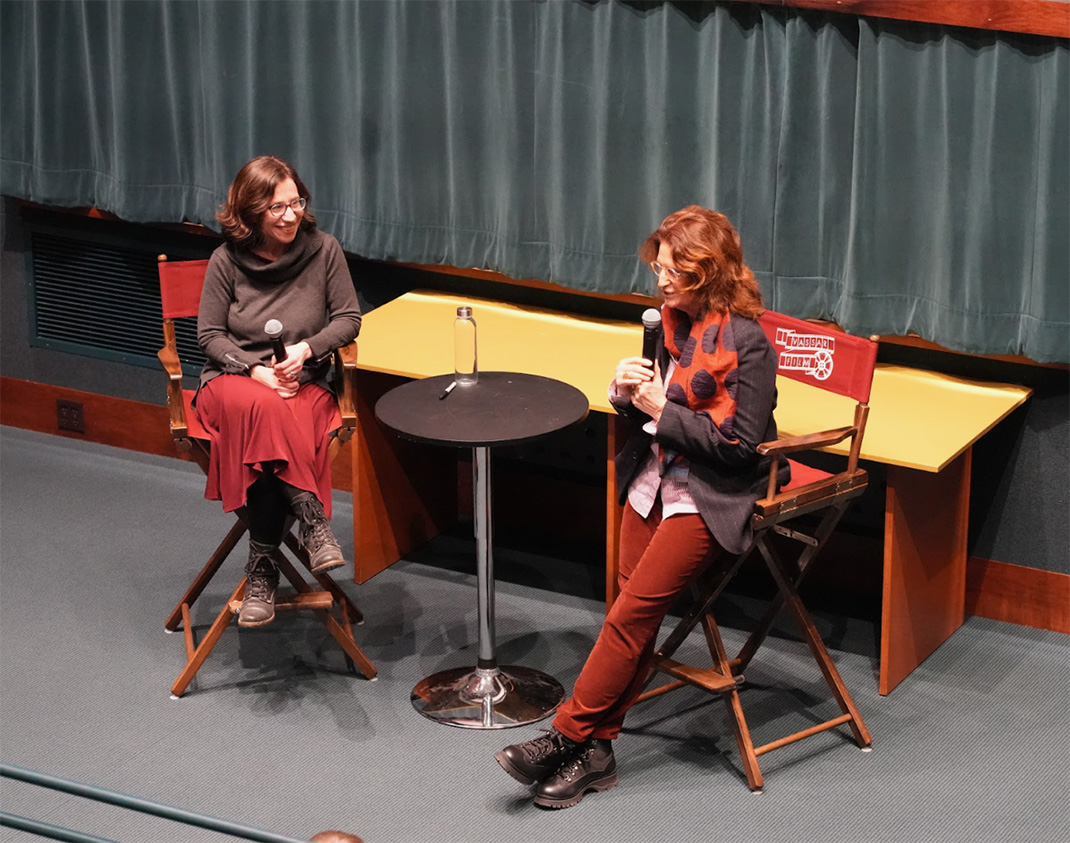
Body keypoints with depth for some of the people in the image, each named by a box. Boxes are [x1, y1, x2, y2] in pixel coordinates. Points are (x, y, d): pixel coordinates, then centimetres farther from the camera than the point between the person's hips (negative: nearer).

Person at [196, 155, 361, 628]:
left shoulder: (322, 250, 1)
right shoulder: (227, 261, -1)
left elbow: (348, 318, 7)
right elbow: (210, 335, 3)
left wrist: (307, 349, -11)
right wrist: (257, 371, -13)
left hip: (304, 381, 0)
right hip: (233, 377, 0)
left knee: (268, 431, -35)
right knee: (263, 410, -39)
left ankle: (262, 569, -30)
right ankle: (313, 525, -37)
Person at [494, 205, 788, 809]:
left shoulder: (747, 343, -15)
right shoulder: (673, 321, 7)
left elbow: (740, 445, -17)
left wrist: (661, 409, -15)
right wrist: (629, 391, -7)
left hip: (712, 497, -6)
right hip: (655, 479, 7)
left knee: (633, 611, -13)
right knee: (634, 615, -1)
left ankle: (568, 735, -7)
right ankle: (596, 751, 1)